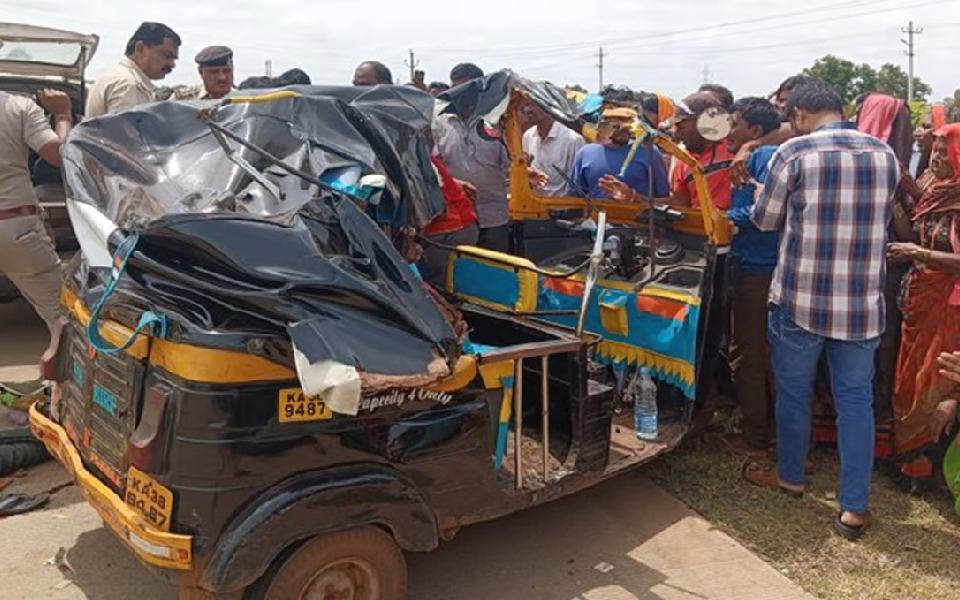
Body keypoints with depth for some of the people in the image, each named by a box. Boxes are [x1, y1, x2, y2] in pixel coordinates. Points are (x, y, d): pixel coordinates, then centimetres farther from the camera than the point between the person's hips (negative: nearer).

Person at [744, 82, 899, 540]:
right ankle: (854, 508, 12)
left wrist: (780, 200, 22)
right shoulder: (885, 155, 4)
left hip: (800, 300, -3)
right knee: (856, 399, 9)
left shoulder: (794, 153, -9)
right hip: (863, 304, 3)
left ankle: (790, 476, 33)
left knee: (793, 391, 15)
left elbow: (765, 220, 1)